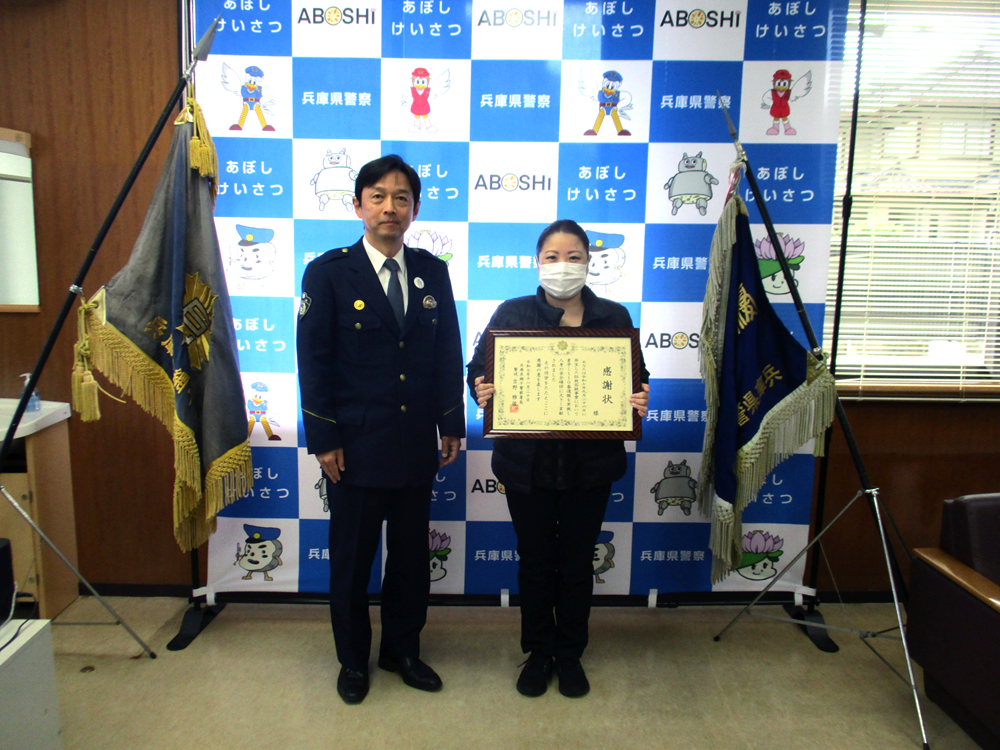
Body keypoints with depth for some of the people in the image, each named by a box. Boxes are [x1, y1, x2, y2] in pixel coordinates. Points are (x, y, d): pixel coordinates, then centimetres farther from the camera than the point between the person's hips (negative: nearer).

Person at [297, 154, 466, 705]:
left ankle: (402, 649, 36)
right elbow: (313, 361, -6)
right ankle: (352, 659, 33)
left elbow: (448, 353, 8)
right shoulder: (328, 273, -5)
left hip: (417, 443, 3)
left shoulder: (432, 272, 5)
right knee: (352, 557, 12)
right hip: (356, 445, -3)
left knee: (411, 555, 15)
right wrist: (323, 439, -10)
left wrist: (451, 424, 5)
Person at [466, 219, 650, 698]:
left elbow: (635, 381, 5)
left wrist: (639, 402, -17)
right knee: (534, 560, 13)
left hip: (590, 465, 1)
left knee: (577, 562, 14)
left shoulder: (614, 317, 2)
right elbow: (479, 368, 0)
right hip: (528, 462, 0)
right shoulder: (511, 314, 0)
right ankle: (537, 652, 35)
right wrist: (481, 391, -21)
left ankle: (570, 654, 36)